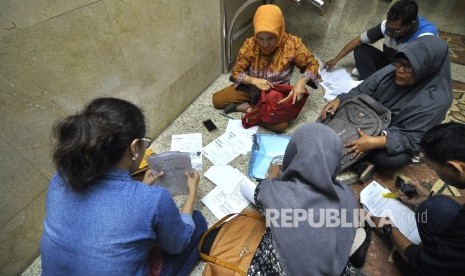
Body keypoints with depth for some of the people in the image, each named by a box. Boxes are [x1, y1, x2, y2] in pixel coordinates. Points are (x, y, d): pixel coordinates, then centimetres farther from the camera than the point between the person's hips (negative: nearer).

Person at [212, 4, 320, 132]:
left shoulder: (292, 44, -19)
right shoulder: (250, 44, -16)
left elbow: (312, 64, -7)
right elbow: (236, 72, -10)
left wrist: (302, 81, -26)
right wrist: (253, 80, -30)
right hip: (251, 88, 1)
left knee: (280, 125, -28)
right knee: (216, 99, -9)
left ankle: (247, 108, -8)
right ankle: (251, 106, -2)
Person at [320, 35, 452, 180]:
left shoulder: (437, 101, -23)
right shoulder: (391, 71, -12)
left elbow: (411, 138, -26)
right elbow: (360, 92, -5)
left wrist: (375, 142, -42)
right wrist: (339, 100, -25)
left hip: (396, 138, -4)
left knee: (391, 159, -37)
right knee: (335, 115, -16)